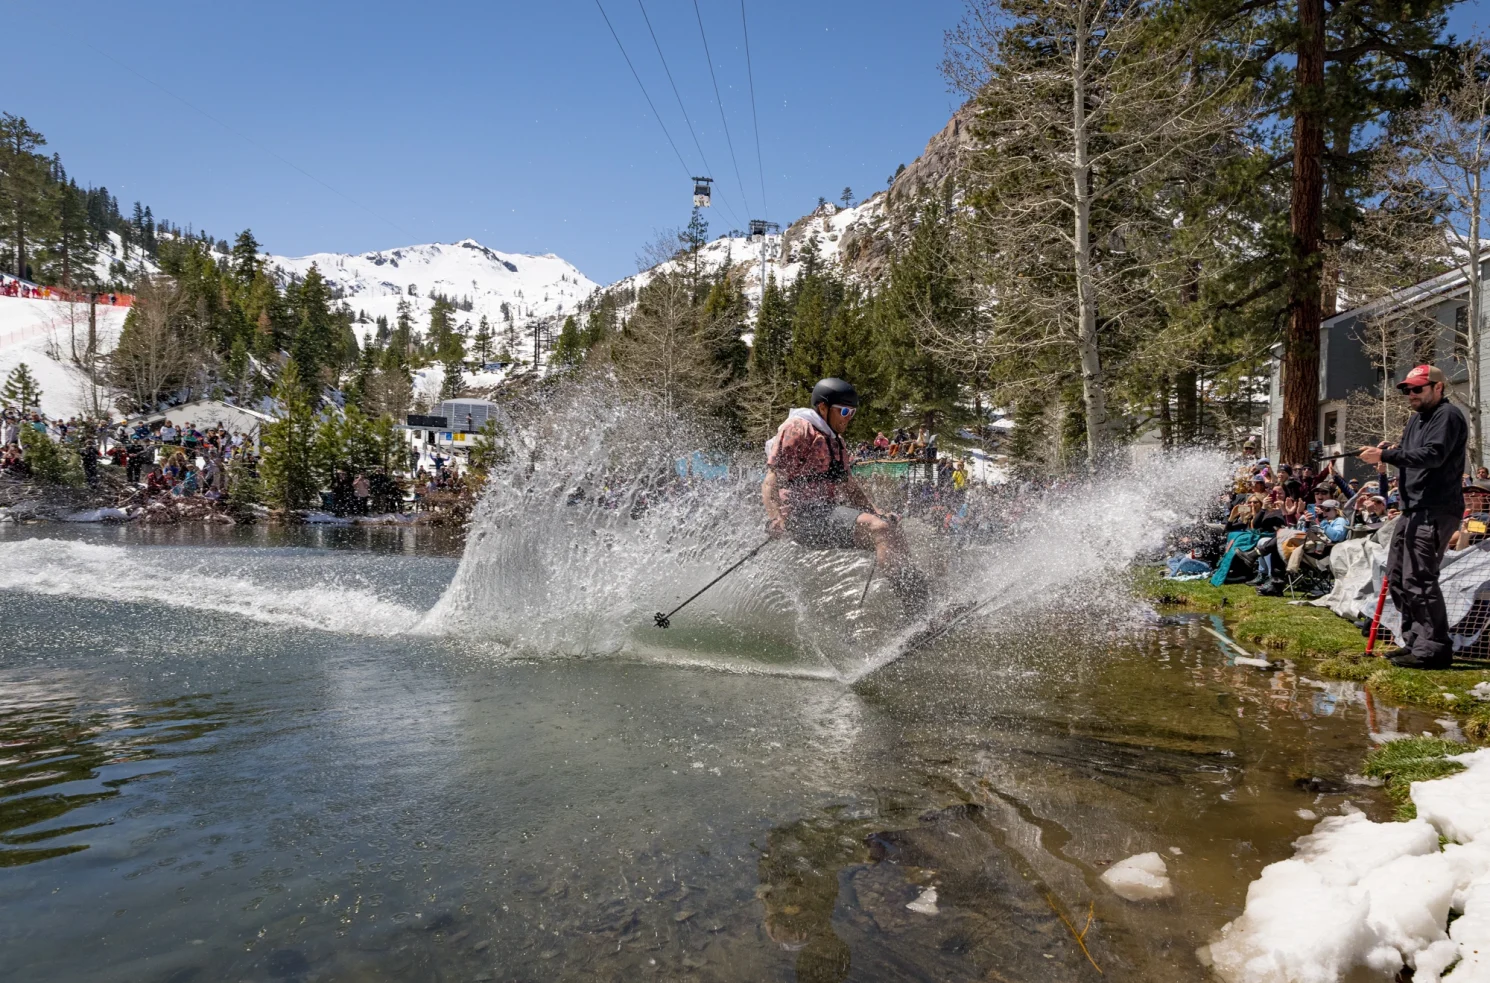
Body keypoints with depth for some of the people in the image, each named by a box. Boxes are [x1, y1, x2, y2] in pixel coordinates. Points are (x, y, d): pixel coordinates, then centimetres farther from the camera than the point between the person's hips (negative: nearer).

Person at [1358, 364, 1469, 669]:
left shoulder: (1447, 415, -8)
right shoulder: (1417, 419, 21)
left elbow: (1432, 455, -22)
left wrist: (1386, 455, -26)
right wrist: (1389, 451, -2)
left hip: (1436, 510, -10)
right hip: (1414, 508, 10)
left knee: (1418, 579, -14)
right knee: (1397, 577, 12)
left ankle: (1434, 648, -8)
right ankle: (1414, 641, 20)